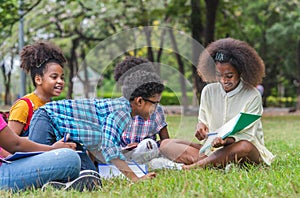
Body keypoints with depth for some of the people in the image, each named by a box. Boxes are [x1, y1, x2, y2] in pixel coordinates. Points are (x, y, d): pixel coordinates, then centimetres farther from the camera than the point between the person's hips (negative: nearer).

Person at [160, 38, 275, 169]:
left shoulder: (252, 96, -6)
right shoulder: (208, 91, 7)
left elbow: (247, 135, -10)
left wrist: (227, 140, -32)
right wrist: (201, 125, -13)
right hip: (212, 147, 3)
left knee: (245, 146, -42)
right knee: (166, 144, -18)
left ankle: (197, 164, -39)